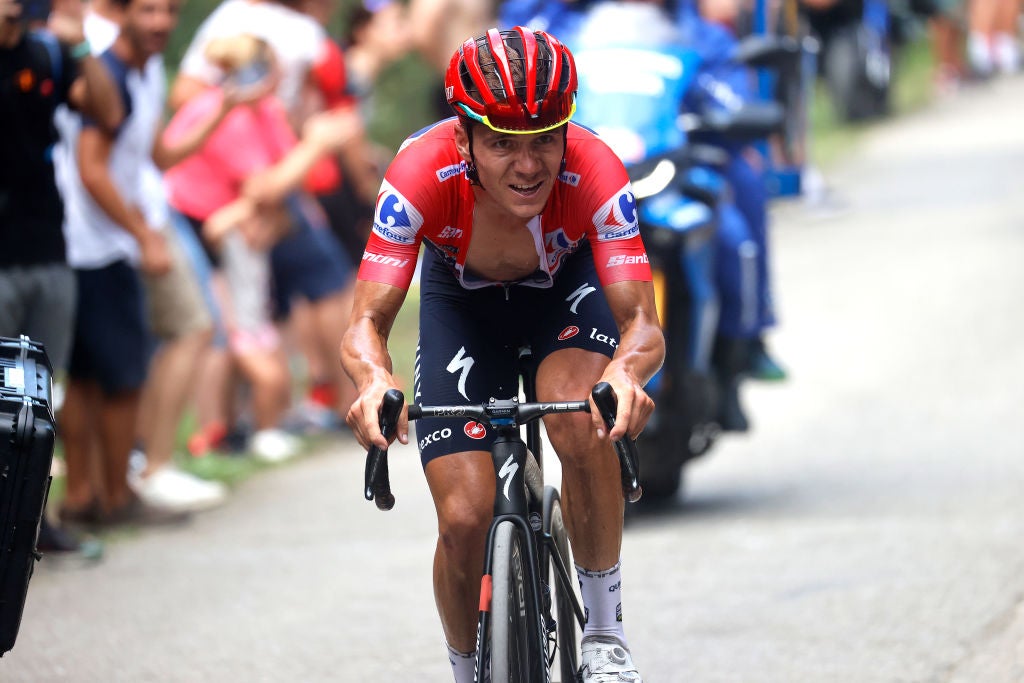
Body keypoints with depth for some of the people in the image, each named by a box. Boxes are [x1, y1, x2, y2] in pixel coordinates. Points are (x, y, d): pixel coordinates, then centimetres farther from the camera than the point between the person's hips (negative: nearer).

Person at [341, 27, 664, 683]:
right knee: (464, 519, -11)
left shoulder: (594, 171, -36)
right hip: (461, 296, 1)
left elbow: (642, 323, -40)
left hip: (566, 286, -1)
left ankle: (605, 628, -12)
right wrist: (375, 379, -60)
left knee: (582, 426, -32)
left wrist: (625, 372, -63)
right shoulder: (423, 173, -36)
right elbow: (368, 323, -37)